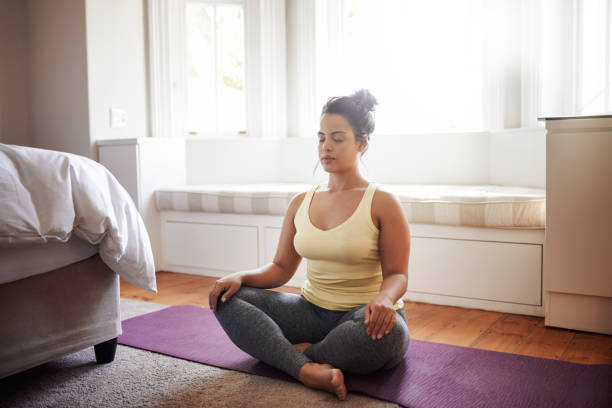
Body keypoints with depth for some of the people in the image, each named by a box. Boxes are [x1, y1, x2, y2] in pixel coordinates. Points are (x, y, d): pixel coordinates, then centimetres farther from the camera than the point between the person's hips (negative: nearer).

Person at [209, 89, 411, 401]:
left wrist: (383, 298, -30)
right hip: (312, 311, 4)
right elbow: (281, 268, 10)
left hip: (362, 316, -4)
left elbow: (396, 275, -7)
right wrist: (240, 277, -10)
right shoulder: (301, 203, 9)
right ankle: (306, 369, -32)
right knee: (227, 299, -14)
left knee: (387, 331, -40)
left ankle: (302, 352, -14)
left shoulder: (383, 203, -5)